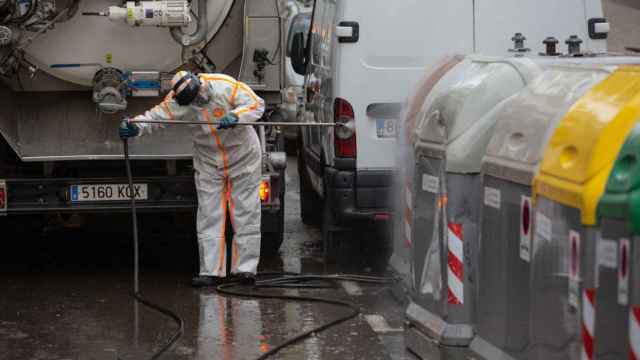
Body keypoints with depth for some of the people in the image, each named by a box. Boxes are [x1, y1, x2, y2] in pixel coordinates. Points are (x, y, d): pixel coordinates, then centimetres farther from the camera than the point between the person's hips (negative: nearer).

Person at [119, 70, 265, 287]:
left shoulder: (226, 86, -25)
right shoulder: (179, 101, -17)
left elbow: (256, 105, -22)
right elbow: (157, 115, -19)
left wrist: (236, 116, -40)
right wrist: (136, 127, -38)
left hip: (242, 156, -2)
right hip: (208, 161, 2)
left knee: (246, 212, 1)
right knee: (209, 215, -1)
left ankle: (246, 268, 9)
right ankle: (211, 272, 3)